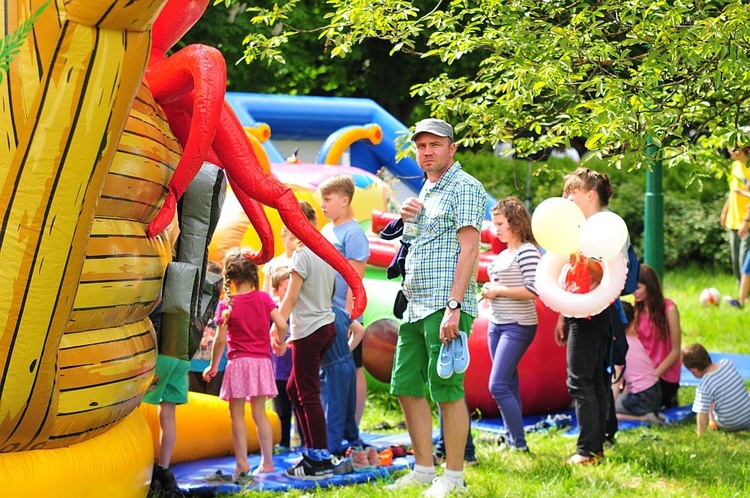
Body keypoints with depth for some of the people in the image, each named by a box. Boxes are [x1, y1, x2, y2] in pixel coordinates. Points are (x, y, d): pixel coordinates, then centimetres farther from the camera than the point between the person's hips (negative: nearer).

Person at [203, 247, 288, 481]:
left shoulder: (227, 305, -6)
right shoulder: (263, 298, 1)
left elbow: (220, 340, -8)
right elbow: (282, 325, -6)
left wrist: (213, 366, 3)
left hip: (239, 363, -4)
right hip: (262, 361, 4)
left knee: (237, 414, 2)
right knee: (259, 413, 12)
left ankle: (242, 462, -6)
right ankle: (267, 461, 12)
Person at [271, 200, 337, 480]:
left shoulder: (303, 255, -14)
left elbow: (291, 297, -14)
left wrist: (275, 329, -8)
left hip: (308, 331, -9)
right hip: (328, 326, 9)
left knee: (308, 396, -5)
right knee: (294, 388, 18)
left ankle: (320, 461, -6)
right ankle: (312, 449, 16)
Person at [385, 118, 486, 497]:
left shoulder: (465, 187, -6)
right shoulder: (426, 190, 20)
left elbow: (468, 249, -14)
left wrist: (453, 307, -22)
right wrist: (406, 219, 9)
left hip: (446, 305, -9)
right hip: (415, 306, 9)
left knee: (446, 389, -7)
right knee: (406, 387, 8)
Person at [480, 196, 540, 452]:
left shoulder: (527, 251, -11)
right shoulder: (502, 255, 15)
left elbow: (533, 290, -20)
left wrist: (498, 290, -14)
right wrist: (489, 291, 6)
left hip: (518, 326, -9)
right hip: (496, 325, 9)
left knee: (498, 385, -14)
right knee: (509, 385, 10)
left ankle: (520, 444, -9)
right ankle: (511, 439, 14)